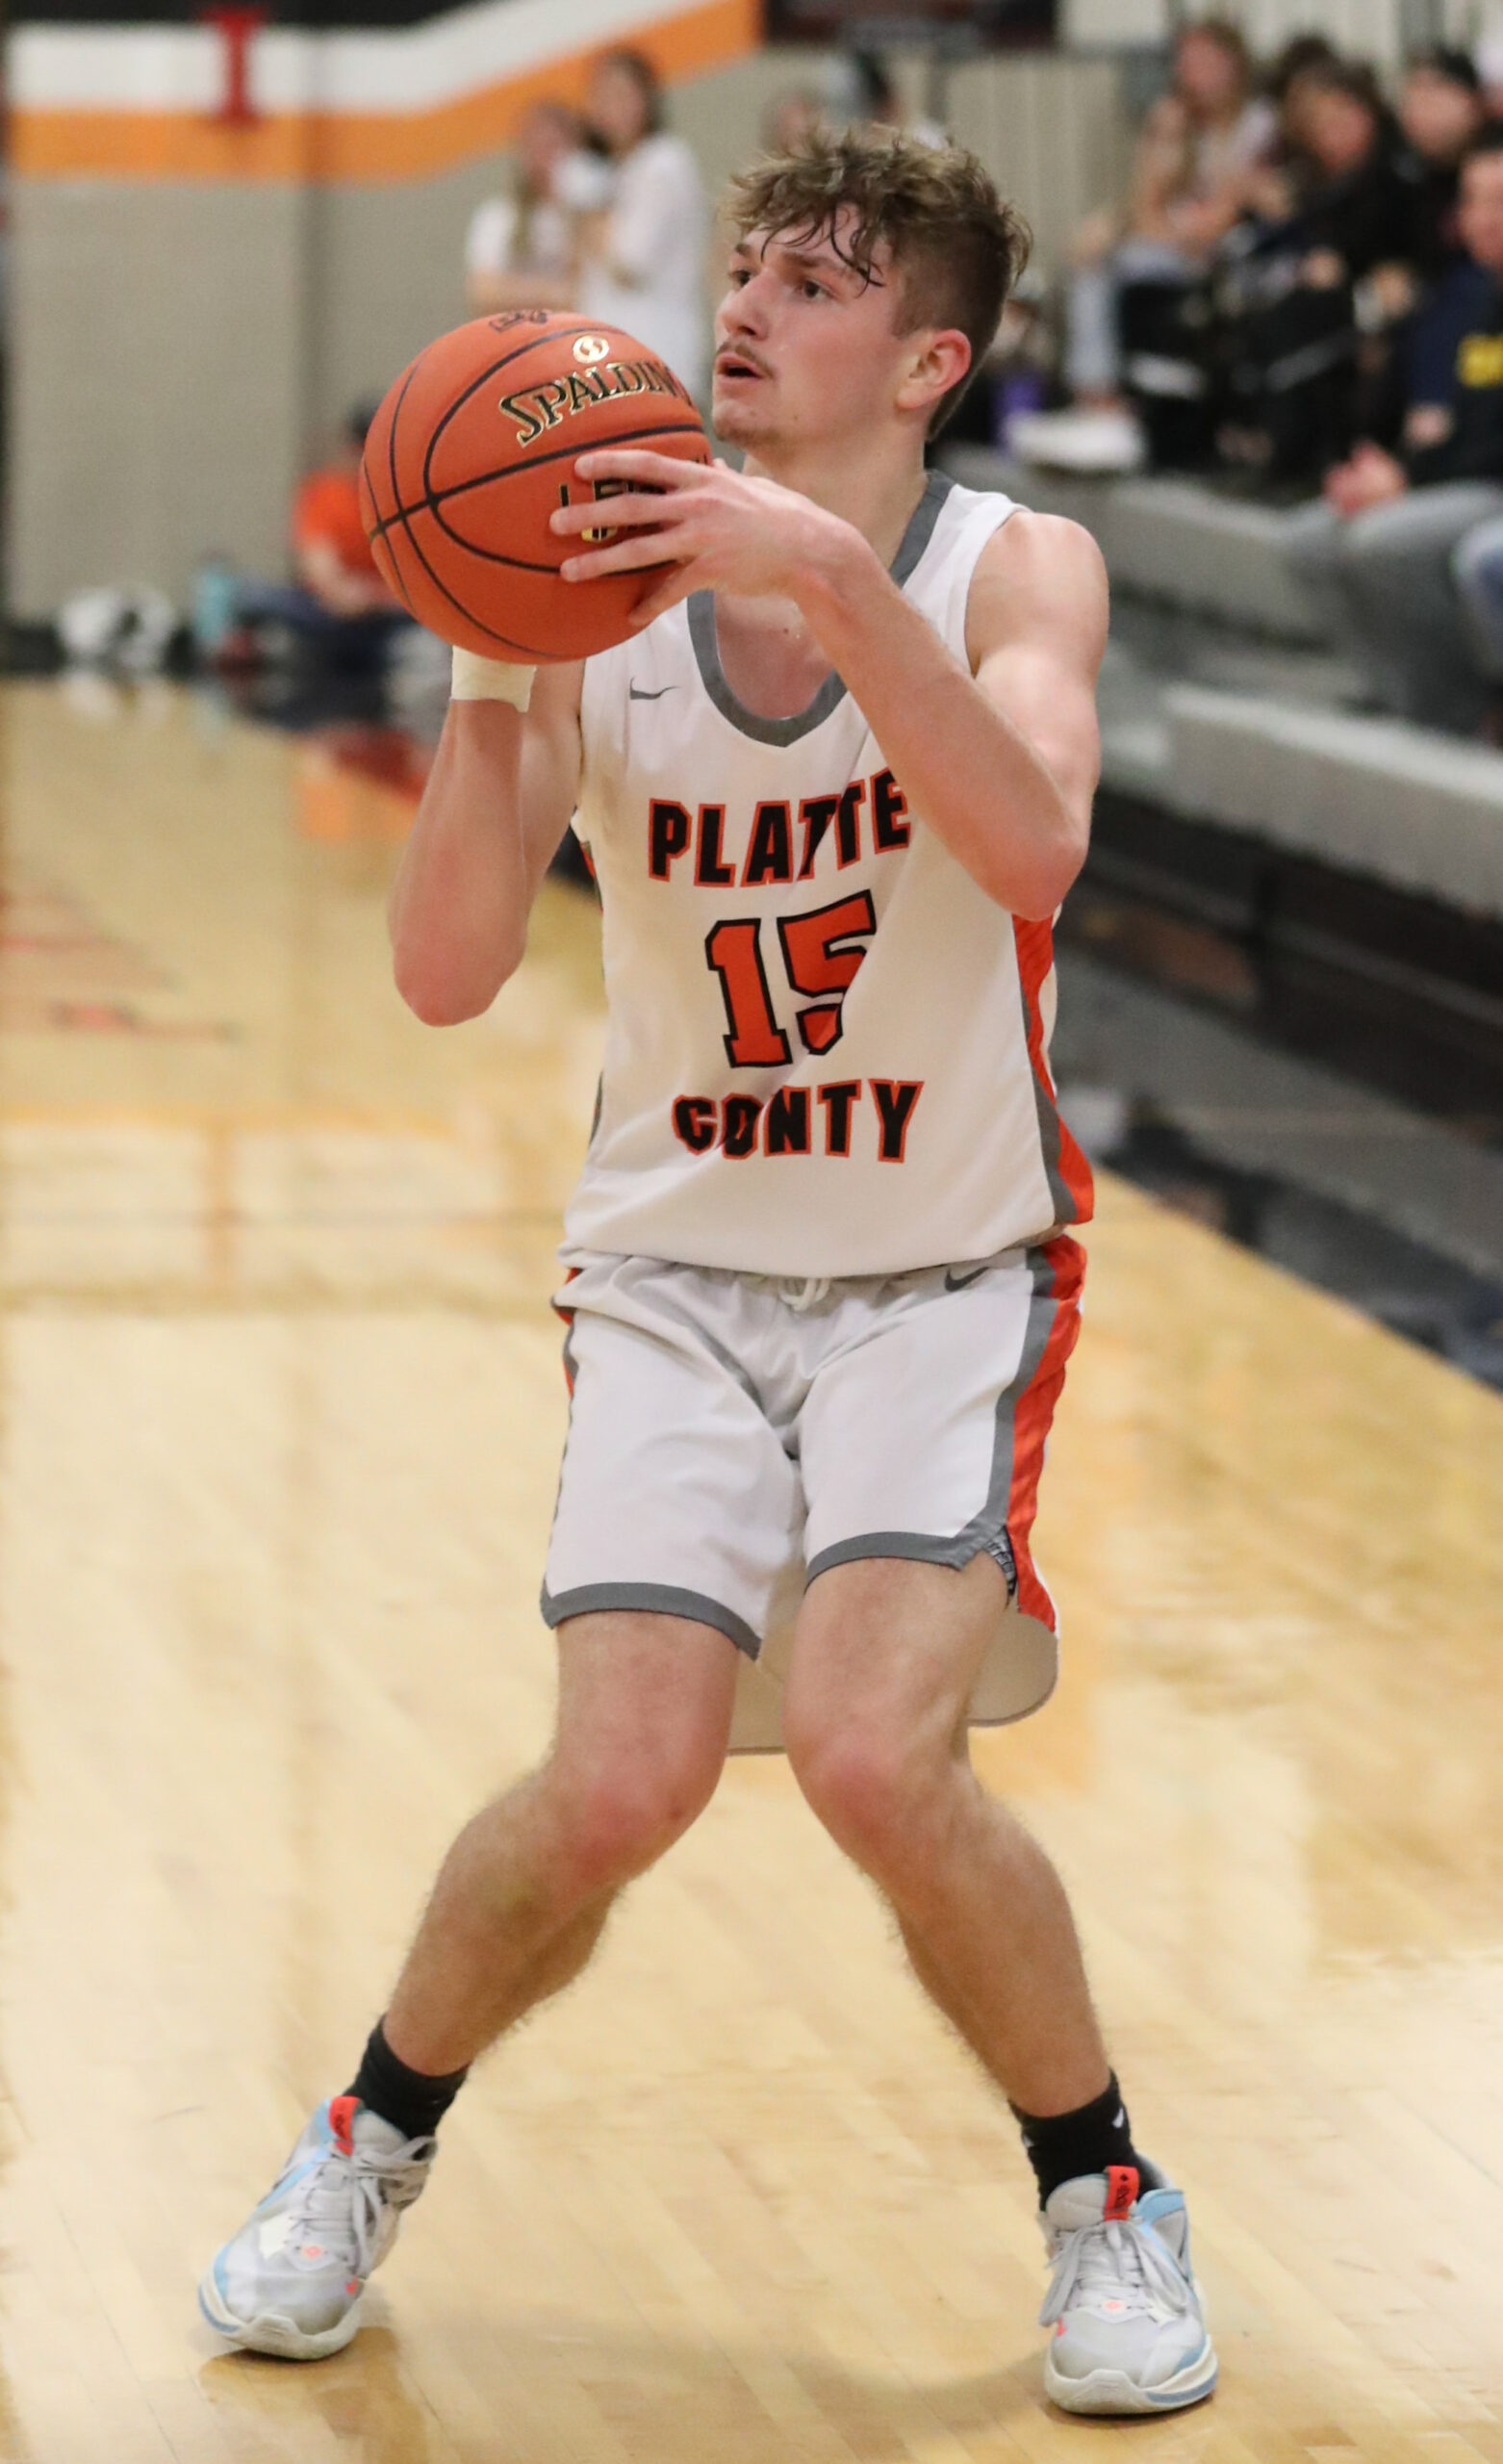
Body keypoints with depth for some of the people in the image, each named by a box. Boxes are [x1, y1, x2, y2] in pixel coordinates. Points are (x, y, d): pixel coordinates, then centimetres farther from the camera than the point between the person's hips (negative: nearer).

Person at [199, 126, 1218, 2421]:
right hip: (679, 1268, 2)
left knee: (877, 1751, -22)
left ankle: (1107, 2203, 4)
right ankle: (371, 2146, 17)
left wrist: (830, 573, -39)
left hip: (949, 1277, -2)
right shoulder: (606, 600, -4)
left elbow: (1033, 847, -31)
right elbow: (447, 972, -11)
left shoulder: (1014, 570, -9)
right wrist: (488, 676, -25)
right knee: (618, 1786, -13)